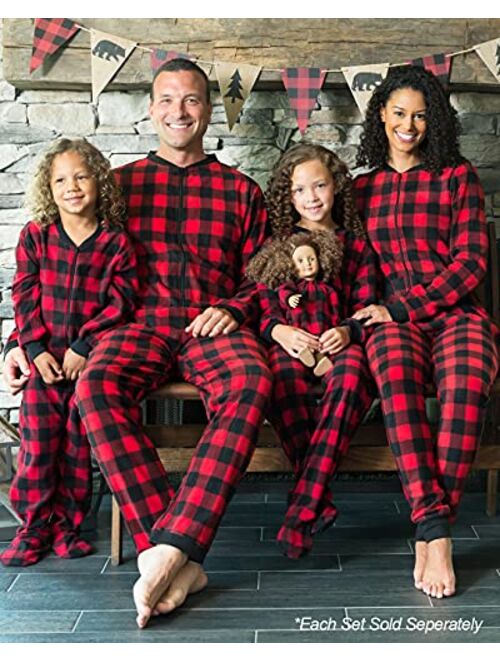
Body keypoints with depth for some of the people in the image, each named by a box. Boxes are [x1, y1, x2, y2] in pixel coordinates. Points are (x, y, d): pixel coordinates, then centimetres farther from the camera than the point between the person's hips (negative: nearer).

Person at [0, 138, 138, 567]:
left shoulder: (115, 242, -1)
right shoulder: (35, 237, 5)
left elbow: (119, 302, -5)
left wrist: (83, 347, -12)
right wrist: (36, 349, -7)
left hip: (91, 358, -1)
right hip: (44, 358, 1)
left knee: (78, 445, 5)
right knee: (37, 443, 1)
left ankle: (67, 525, 19)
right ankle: (34, 527, 13)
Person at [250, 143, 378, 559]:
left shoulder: (355, 243, 20)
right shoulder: (275, 244, 18)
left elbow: (367, 304, 13)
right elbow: (262, 306, 10)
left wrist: (347, 331, -9)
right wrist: (280, 331, -12)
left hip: (339, 343, 0)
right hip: (289, 345, 0)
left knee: (351, 372, -38)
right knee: (284, 371, -39)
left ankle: (301, 511, -40)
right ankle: (319, 502, -32)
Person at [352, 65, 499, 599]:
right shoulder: (362, 188, 20)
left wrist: (400, 307, -10)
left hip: (455, 314, -1)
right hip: (392, 321, 1)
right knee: (398, 381, -35)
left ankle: (430, 528, -27)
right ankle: (435, 531, -35)